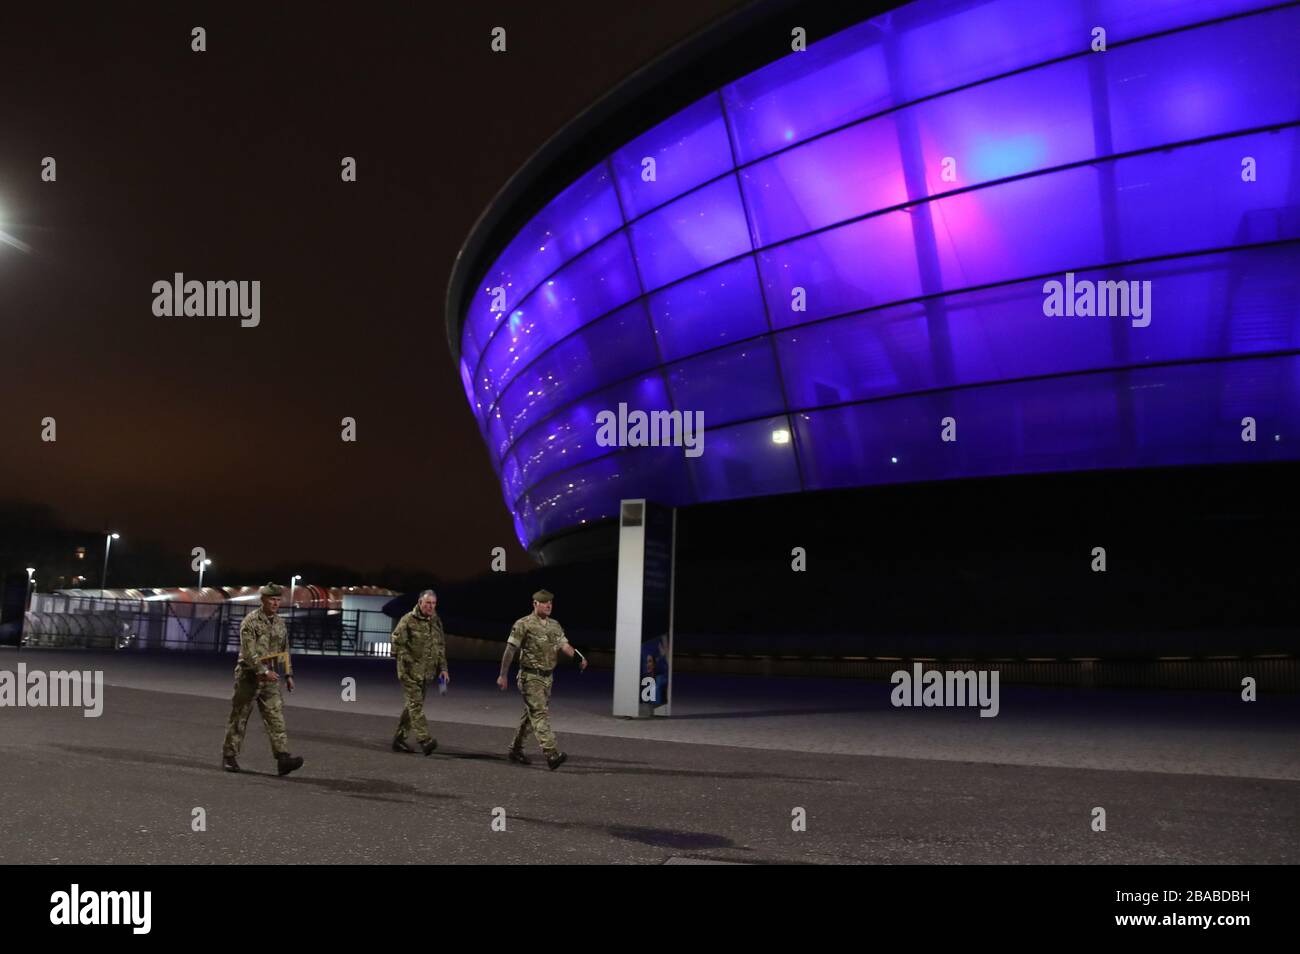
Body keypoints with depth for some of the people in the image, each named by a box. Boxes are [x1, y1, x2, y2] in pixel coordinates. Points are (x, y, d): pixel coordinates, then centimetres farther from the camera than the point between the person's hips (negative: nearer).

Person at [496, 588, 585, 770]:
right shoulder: (524, 624, -8)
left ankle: (515, 750, 27)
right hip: (530, 677, -7)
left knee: (531, 714, 14)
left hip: (547, 677, 7)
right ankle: (552, 754, -20)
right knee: (540, 714, -13)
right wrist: (503, 675, -9)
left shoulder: (555, 626, 11)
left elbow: (564, 645, 1)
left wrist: (578, 657, -19)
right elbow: (510, 651, -8)